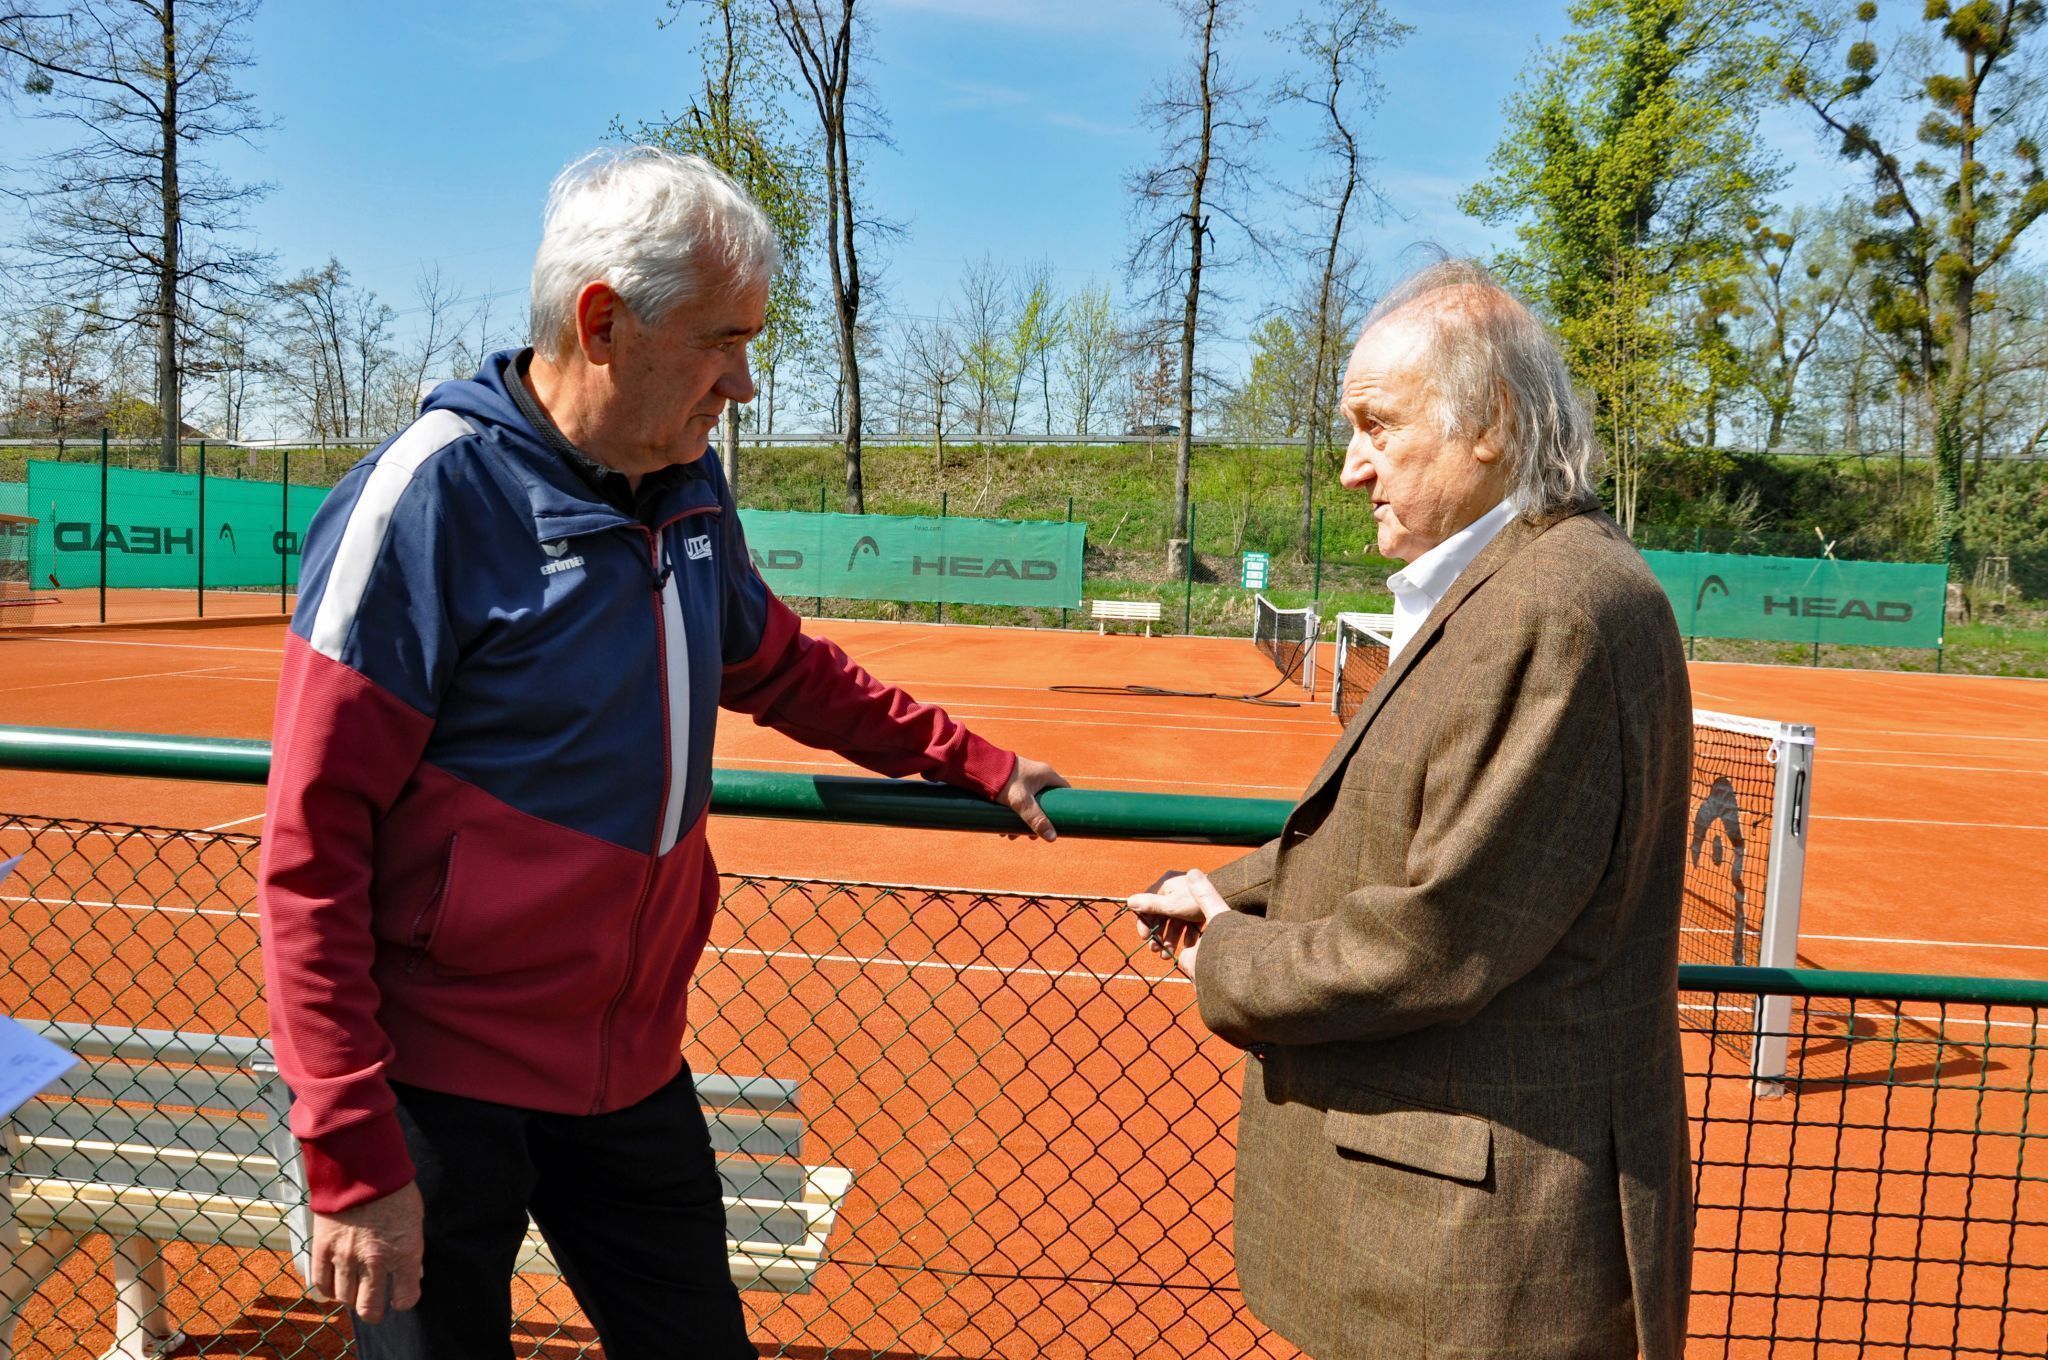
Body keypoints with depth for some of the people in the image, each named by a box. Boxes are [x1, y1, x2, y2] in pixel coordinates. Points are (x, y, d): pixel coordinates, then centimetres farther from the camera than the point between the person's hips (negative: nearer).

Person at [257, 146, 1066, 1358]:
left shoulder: (690, 488, 2)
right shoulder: (430, 497, -18)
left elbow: (780, 670, 19)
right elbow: (314, 847, -17)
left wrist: (973, 762, 16)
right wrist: (354, 1157, -17)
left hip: (636, 1070, 6)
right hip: (441, 1088, -6)